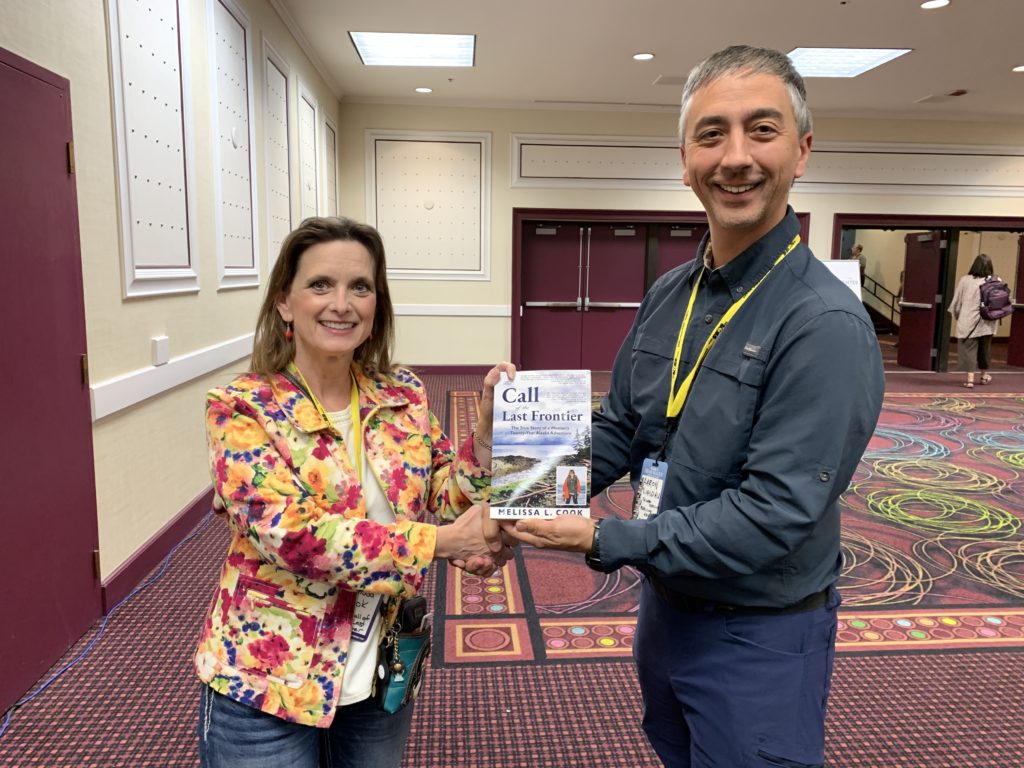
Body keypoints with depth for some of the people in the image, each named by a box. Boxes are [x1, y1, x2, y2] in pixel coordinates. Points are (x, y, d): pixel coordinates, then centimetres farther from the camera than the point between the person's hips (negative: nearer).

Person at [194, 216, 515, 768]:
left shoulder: (404, 398, -3)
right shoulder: (241, 408, -14)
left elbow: (442, 502, 0)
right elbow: (293, 533, -24)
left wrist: (487, 430, -16)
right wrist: (443, 542, -26)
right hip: (268, 682, -3)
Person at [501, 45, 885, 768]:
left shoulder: (826, 324, -24)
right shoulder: (668, 295, -1)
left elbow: (774, 515, -28)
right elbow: (620, 429, 5)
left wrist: (603, 539, -24)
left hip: (760, 637, -7)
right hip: (665, 603, 7)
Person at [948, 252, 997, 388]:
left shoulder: (965, 280, -6)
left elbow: (957, 301, 2)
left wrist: (956, 315, 17)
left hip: (968, 322, -2)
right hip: (987, 324, 3)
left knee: (969, 350, 2)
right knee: (984, 350, 20)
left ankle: (970, 379, -6)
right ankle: (984, 376, 36)